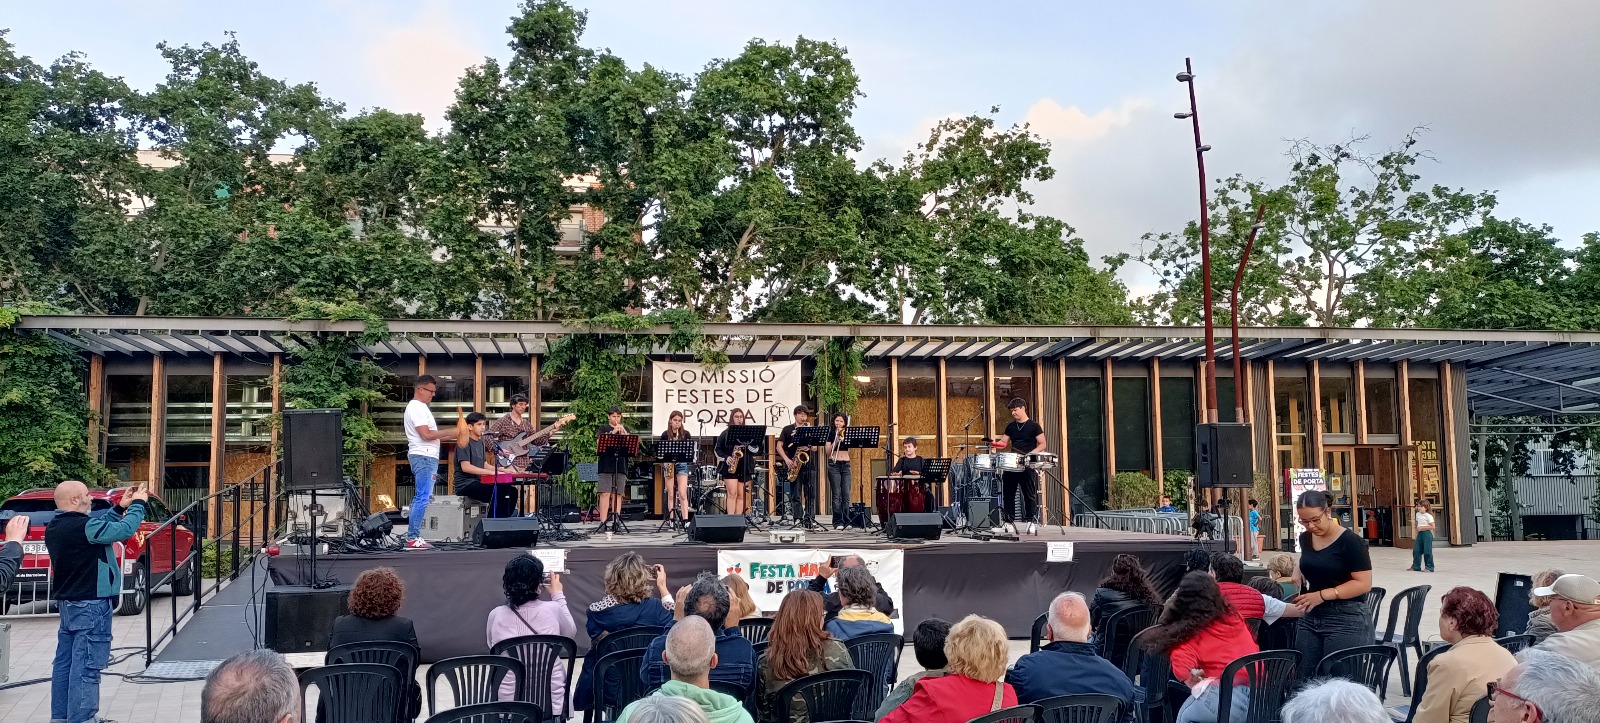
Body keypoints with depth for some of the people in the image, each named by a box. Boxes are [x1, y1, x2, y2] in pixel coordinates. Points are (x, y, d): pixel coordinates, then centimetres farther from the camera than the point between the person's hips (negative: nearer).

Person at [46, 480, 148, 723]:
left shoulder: (55, 527, 9)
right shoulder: (82, 526, -21)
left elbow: (100, 527, 17)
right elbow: (125, 529, -20)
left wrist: (120, 508, 14)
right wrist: (138, 504, -5)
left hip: (67, 603, 10)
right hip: (90, 605, -10)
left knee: (65, 662, 13)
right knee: (86, 666, -7)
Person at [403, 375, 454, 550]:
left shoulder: (419, 407, 21)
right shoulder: (417, 407, -12)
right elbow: (426, 434, -19)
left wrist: (450, 435, 13)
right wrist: (448, 433, -11)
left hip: (426, 457, 11)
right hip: (423, 457, -11)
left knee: (421, 498, 12)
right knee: (423, 498, -11)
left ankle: (413, 536, 15)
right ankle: (413, 538, -11)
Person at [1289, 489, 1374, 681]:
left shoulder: (1350, 541, -12)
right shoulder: (1305, 539, 9)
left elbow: (1363, 583, -17)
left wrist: (1323, 595, -21)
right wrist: (1299, 579, 9)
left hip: (1346, 621, -7)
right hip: (1310, 618, 7)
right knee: (1305, 680, 6)